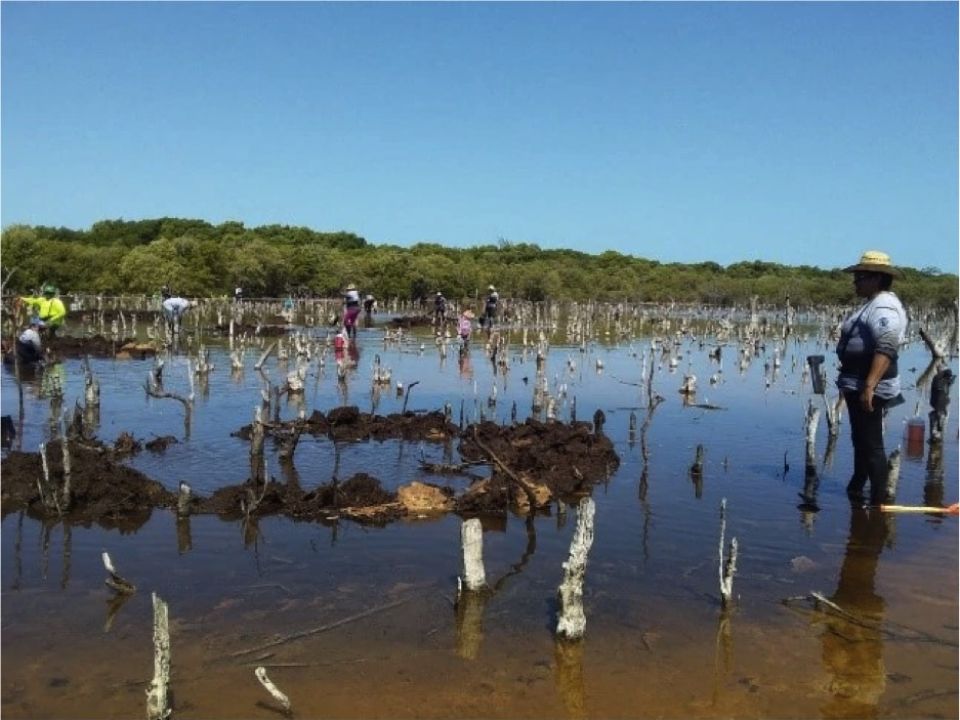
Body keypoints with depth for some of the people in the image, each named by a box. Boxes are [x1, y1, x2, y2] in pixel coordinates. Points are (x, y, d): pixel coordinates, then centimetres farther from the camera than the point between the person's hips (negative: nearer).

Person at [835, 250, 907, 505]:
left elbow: (886, 349, -29)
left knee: (871, 445, -6)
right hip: (858, 385, 11)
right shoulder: (874, 304, 16)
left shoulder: (883, 306, -18)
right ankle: (856, 489, 38)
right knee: (861, 441, 23)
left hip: (868, 387, -11)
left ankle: (879, 501, 1)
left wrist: (869, 386, -34)